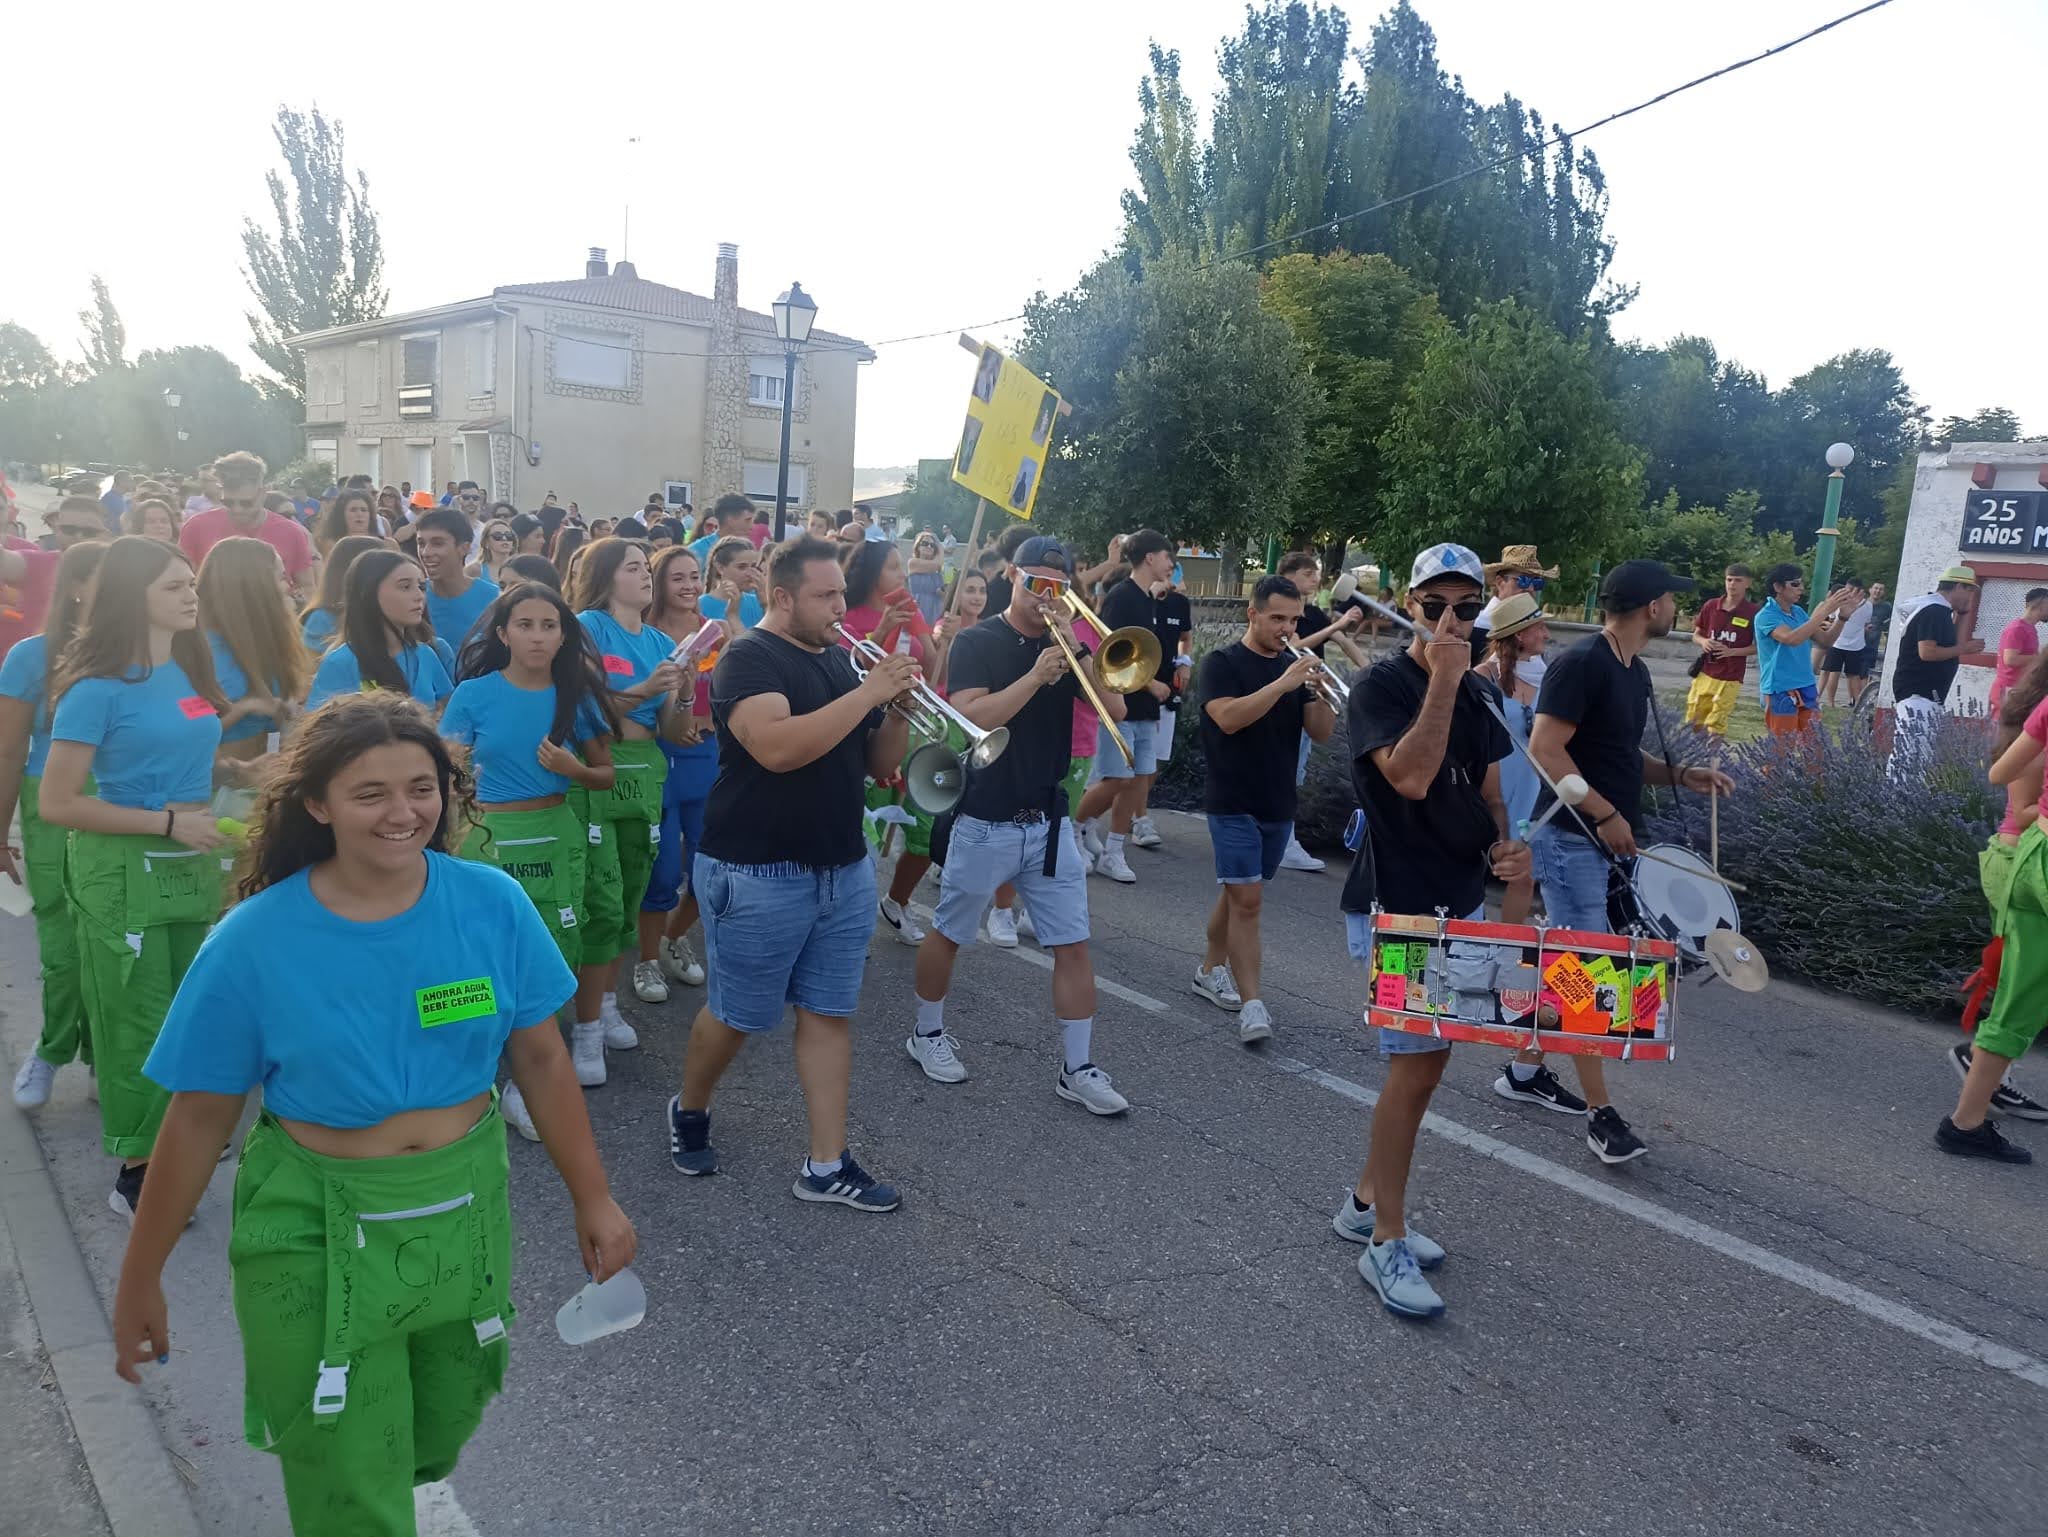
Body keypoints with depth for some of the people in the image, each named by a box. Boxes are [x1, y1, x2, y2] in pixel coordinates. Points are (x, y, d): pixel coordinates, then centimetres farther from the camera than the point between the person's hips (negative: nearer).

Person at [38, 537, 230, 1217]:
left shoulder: (191, 668, 7)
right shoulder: (100, 686, -14)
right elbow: (57, 804, -16)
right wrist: (166, 823, -18)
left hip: (191, 865, 6)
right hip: (126, 870, -6)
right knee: (138, 1025, 2)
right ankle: (135, 1173, 15)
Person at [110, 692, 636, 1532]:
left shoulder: (494, 905, -11)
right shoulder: (255, 940, -15)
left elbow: (540, 1058, -2)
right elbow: (200, 1115, -6)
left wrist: (592, 1198, 1)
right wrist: (141, 1278, 1)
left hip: (466, 1212, 3)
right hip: (318, 1238, -2)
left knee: (435, 1444, 24)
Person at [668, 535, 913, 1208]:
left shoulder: (839, 660, 10)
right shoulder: (749, 658, -12)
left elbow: (878, 763, 12)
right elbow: (777, 747, -30)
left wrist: (899, 709, -7)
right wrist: (867, 693, -25)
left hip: (844, 871, 7)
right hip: (759, 876, -7)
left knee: (829, 1015, 9)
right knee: (737, 1016, 8)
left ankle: (826, 1165, 17)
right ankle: (689, 1111, 36)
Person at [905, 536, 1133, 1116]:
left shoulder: (1064, 644, 8)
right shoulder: (977, 642, -6)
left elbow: (1114, 707, -4)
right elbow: (970, 718, -20)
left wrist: (1077, 651, -15)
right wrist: (1036, 676, -26)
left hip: (1049, 822, 4)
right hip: (985, 823, -4)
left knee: (1073, 945, 2)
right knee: (949, 934, 11)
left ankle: (1078, 1069, 11)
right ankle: (927, 1033, 33)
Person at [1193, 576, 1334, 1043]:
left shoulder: (1294, 665, 9)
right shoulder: (1222, 662, -6)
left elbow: (1321, 733, 3)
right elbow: (1227, 718, -22)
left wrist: (1322, 691, -15)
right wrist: (1283, 684, -28)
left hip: (1279, 805, 6)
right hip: (1233, 803, -6)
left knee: (1239, 894, 16)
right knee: (1247, 899, -12)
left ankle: (1210, 971, 33)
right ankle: (1251, 1004, -12)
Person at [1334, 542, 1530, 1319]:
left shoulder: (1479, 694, 10)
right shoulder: (1379, 685, -13)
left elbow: (1487, 790, 17)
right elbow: (1411, 777, -28)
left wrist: (1504, 844, -3)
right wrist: (1443, 678, -26)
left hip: (1463, 902, 8)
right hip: (1395, 909, -8)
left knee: (1427, 1061, 13)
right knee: (1416, 1066, -7)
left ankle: (1366, 1202, 28)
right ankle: (1387, 1244, 5)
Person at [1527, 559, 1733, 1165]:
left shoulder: (1635, 671, 13)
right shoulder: (1581, 664, -17)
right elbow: (1545, 749, -22)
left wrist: (1680, 774, 6)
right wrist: (1606, 814, -21)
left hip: (1605, 841, 10)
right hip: (1571, 838, -10)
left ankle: (1524, 1072, 29)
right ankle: (1601, 1113, 3)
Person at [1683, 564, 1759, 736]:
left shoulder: (1753, 612, -5)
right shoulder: (1710, 606, 4)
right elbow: (1696, 635, 14)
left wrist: (1732, 651, -16)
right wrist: (1703, 642, -9)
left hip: (1730, 679, -4)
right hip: (1704, 674, 4)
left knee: (1716, 727, -5)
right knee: (1693, 722, 8)